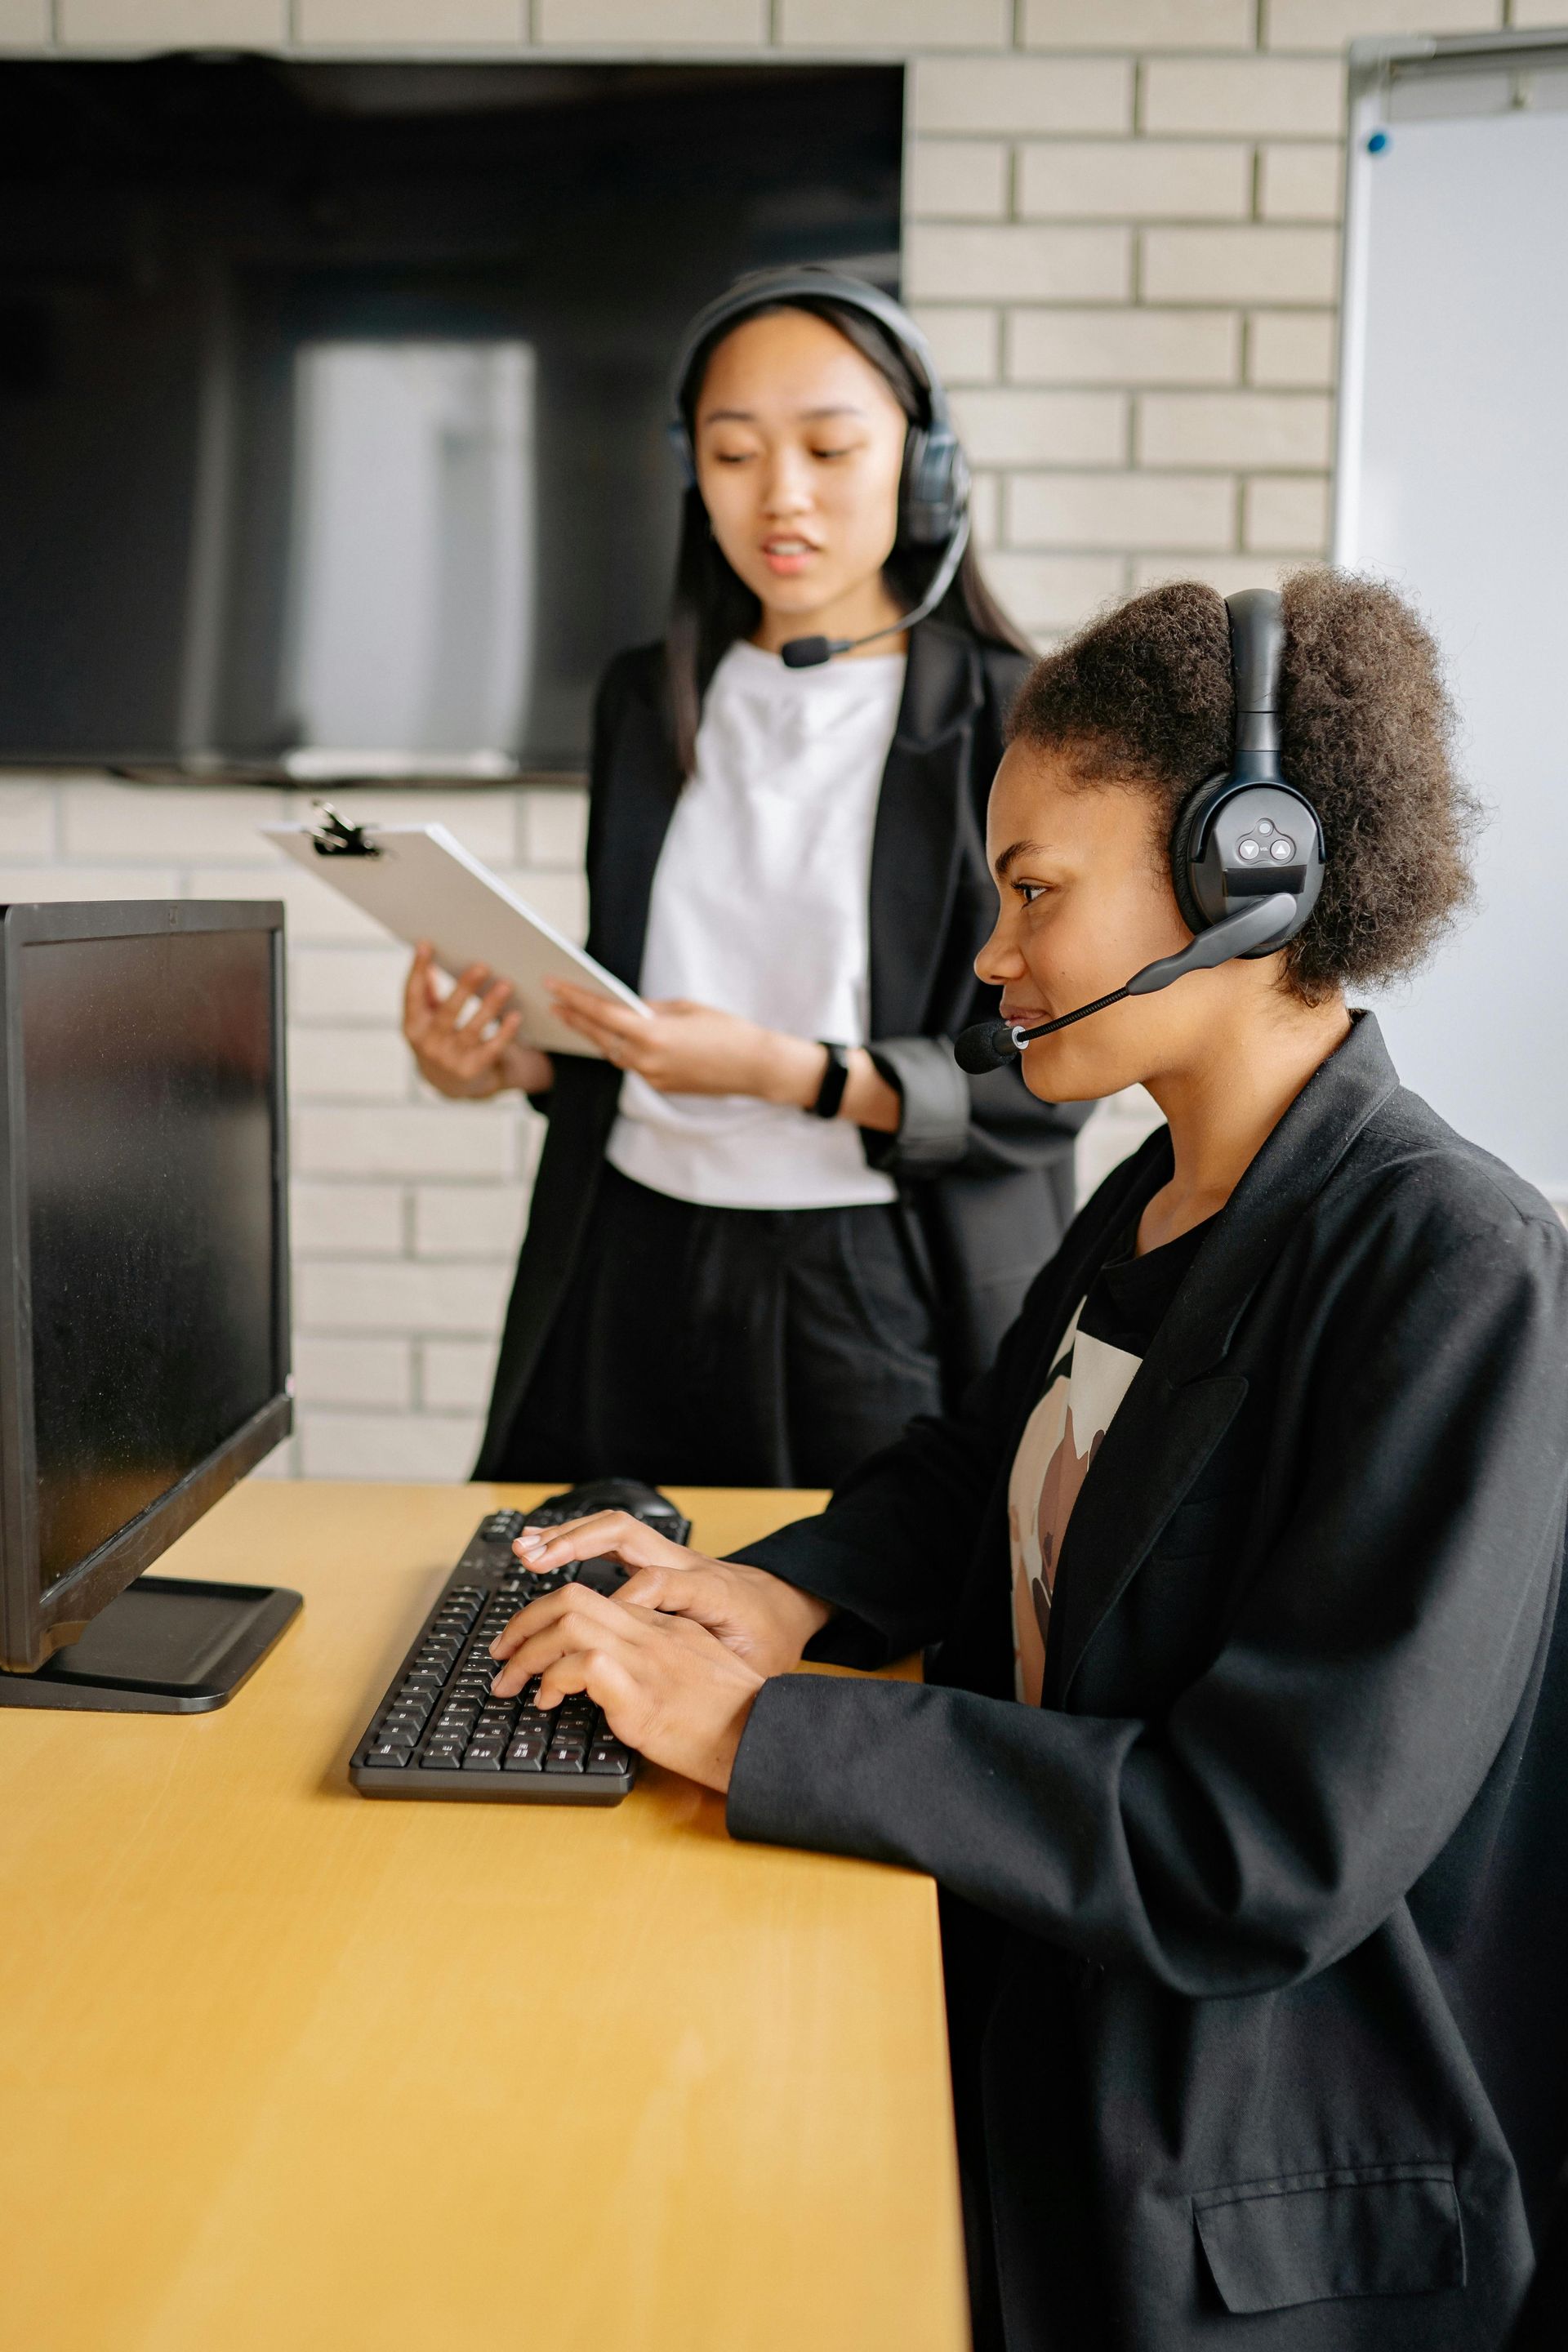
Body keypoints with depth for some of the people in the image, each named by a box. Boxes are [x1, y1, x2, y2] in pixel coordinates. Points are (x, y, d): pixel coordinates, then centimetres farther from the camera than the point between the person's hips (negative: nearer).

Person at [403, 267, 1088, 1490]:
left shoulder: (1015, 725, -6)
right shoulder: (649, 701, 9)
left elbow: (1045, 1083, -9)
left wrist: (786, 1071, -21)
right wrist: (504, 1058, -3)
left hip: (879, 1289, -4)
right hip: (634, 1264, 4)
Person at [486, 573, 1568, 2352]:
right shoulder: (1151, 1205, 3)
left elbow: (1268, 1856, -27)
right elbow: (983, 1473, 19)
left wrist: (757, 1731, -25)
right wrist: (791, 1590, -3)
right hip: (1037, 2035, 7)